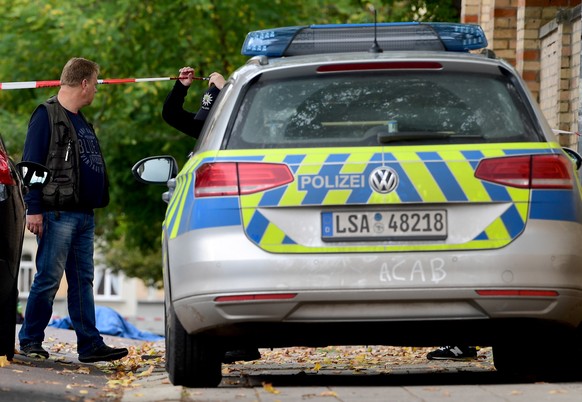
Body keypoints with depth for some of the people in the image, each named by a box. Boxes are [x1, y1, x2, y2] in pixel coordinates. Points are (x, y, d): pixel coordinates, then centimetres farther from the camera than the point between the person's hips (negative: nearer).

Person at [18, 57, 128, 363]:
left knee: (82, 281, 6)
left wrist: (97, 203, 18)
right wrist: (33, 209, -17)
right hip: (57, 214, -8)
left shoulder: (80, 122, 20)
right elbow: (31, 164, -11)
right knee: (48, 279, -7)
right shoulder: (46, 116, -6)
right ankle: (30, 341, 1)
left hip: (84, 214, 9)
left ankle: (90, 345, 6)